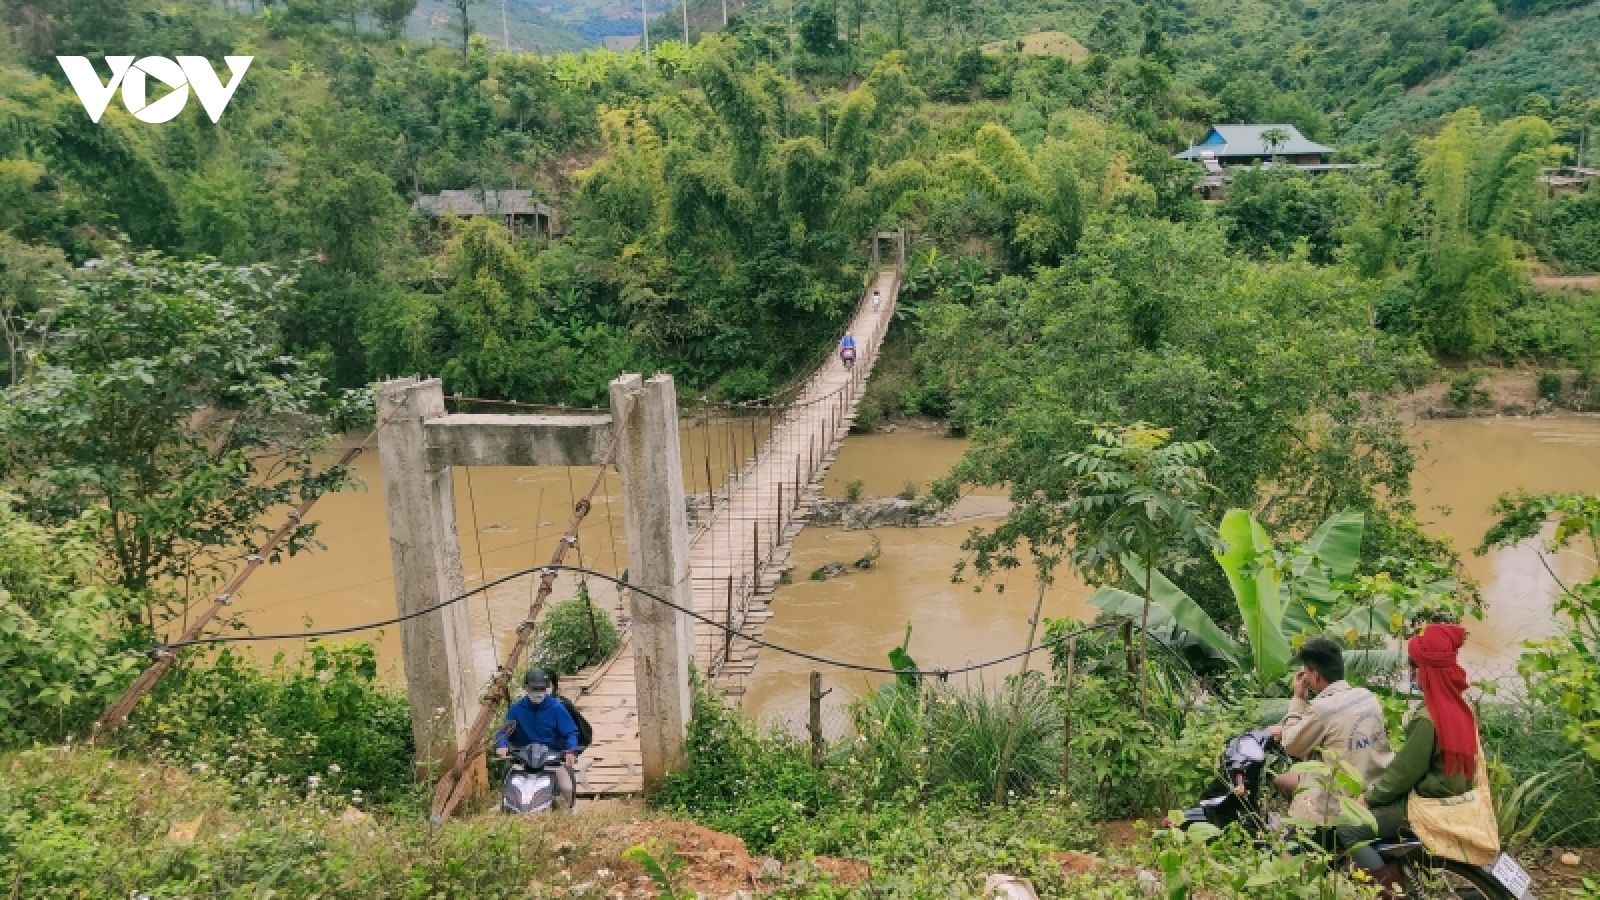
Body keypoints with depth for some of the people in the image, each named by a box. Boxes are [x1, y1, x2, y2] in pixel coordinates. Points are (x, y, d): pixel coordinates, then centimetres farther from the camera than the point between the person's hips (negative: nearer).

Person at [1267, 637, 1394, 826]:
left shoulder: (1323, 708, -24)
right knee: (1283, 779, 22)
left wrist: (1299, 699, -3)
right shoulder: (1367, 697, 0)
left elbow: (1291, 746, -9)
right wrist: (1285, 729, 14)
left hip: (1334, 809, -8)